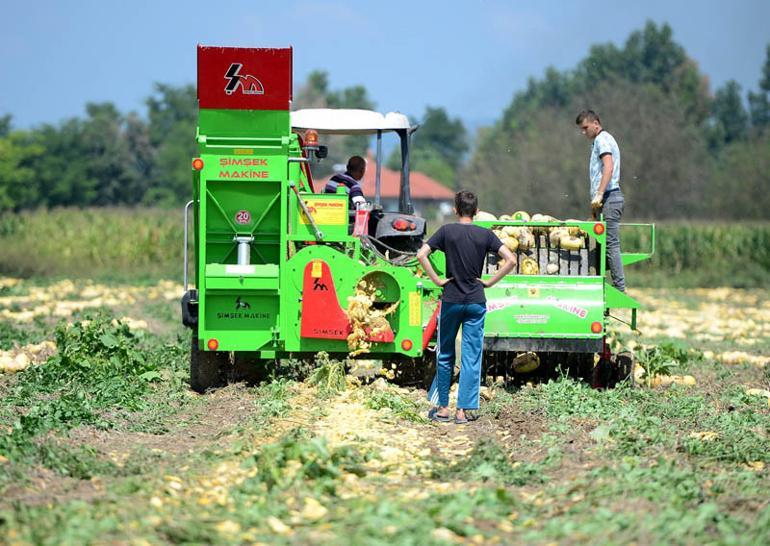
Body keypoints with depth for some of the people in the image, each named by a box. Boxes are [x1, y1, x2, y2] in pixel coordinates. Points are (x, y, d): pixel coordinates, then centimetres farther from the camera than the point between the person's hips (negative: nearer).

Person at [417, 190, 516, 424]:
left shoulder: (446, 231, -3)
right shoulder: (485, 234, 0)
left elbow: (421, 255, -12)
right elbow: (511, 260, -7)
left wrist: (437, 280, -5)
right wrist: (489, 282, 0)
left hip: (451, 300, 0)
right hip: (476, 302, 0)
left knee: (445, 355, 13)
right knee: (472, 358, 4)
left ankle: (442, 407, 15)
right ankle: (463, 410, 1)